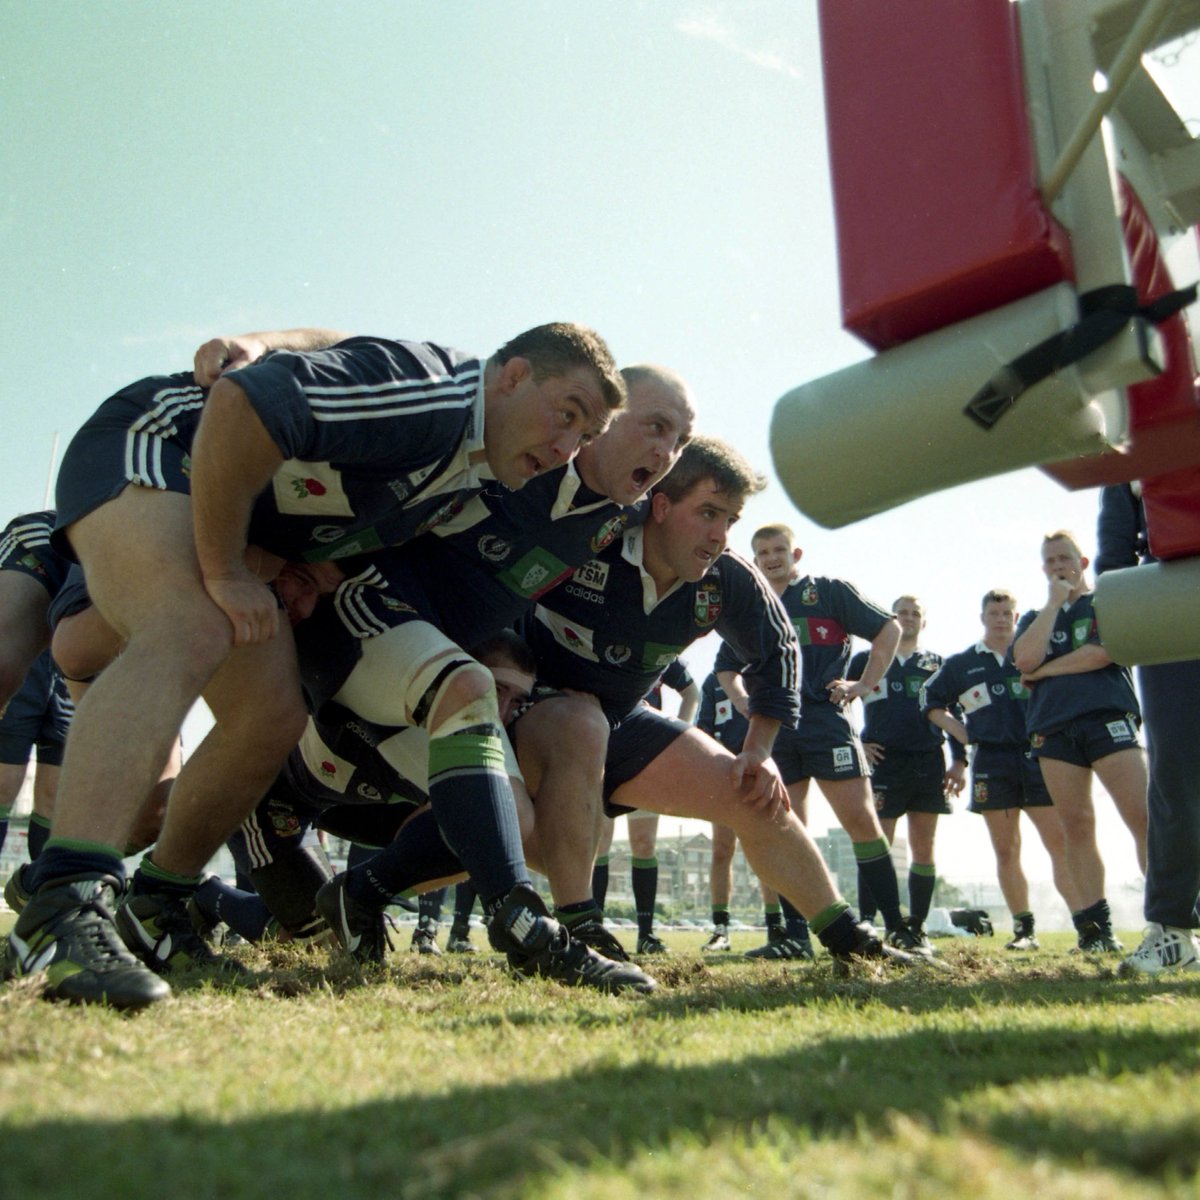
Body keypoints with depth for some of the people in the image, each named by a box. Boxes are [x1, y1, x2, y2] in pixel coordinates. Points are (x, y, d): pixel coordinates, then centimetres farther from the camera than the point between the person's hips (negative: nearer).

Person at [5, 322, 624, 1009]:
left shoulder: (479, 475, 3)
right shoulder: (428, 391, -27)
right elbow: (236, 406, -34)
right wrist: (223, 573, -27)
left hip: (239, 532, 9)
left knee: (274, 717, -4)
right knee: (190, 637, -35)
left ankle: (153, 911, 11)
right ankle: (66, 907, -45)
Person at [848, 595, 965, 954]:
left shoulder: (937, 664, 15)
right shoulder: (866, 660, 9)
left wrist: (959, 761, 5)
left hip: (928, 763, 3)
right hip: (883, 762, -2)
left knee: (924, 850, 4)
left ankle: (917, 928, 11)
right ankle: (866, 924, -3)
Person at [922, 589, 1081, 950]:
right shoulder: (960, 664, 12)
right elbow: (931, 701, 20)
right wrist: (961, 732, 8)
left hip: (1036, 757, -1)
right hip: (991, 762, 2)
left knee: (1061, 844, -8)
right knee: (1006, 851, 4)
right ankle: (1024, 928, 11)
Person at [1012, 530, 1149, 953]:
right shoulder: (1034, 619, 24)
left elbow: (1107, 651, -4)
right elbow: (1025, 659, 1)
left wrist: (1046, 670, 1)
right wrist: (1054, 602, 6)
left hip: (1108, 719, -3)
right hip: (1054, 729, 3)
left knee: (1145, 818, -15)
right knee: (1076, 827, -2)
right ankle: (1094, 928, 0)